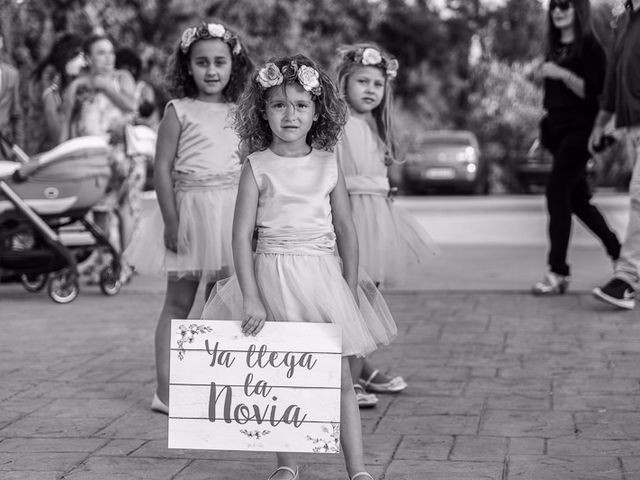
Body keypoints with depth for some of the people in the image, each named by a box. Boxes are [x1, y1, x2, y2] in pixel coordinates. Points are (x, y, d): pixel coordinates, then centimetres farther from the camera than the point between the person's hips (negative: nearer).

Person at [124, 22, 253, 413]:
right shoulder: (179, 112, -3)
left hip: (231, 212, 4)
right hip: (190, 208, -4)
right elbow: (163, 169, -7)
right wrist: (172, 222, -14)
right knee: (179, 303, 0)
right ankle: (165, 390, 3)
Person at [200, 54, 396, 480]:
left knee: (340, 378, 0)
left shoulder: (328, 164, 4)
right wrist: (251, 297, -13)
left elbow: (346, 230, 8)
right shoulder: (257, 167, -3)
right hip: (272, 273, -1)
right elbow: (242, 234, -6)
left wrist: (351, 290, 4)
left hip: (322, 273, 2)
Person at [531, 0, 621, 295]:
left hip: (579, 130, -8)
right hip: (557, 131, 8)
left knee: (557, 192, -14)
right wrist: (545, 133, 21)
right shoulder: (554, 48, 15)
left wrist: (563, 74, -25)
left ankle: (558, 273, -13)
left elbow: (594, 92, -15)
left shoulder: (590, 47, -8)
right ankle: (618, 251, 25)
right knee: (577, 198, 11)